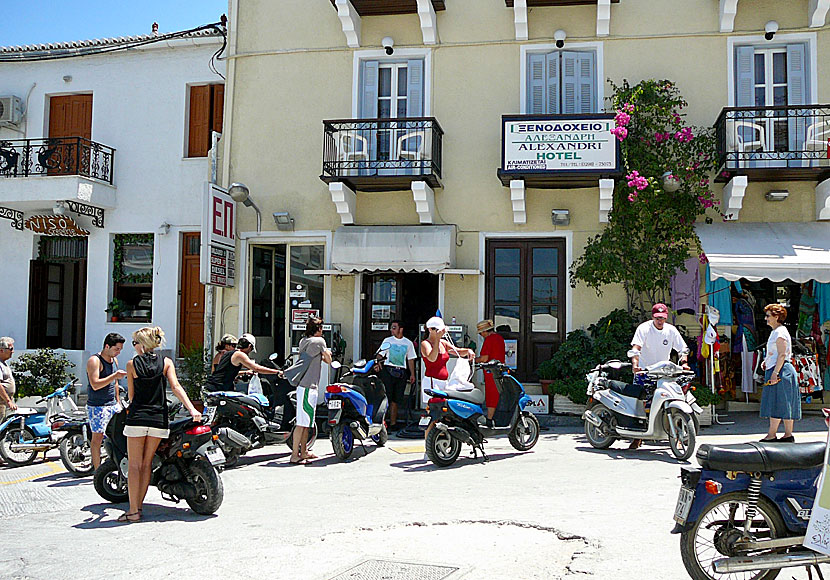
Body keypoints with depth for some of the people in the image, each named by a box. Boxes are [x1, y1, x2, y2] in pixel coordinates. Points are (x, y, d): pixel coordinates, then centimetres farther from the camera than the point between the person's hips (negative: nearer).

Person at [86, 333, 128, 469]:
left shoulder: (114, 360, 12)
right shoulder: (94, 361, -13)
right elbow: (95, 385, -23)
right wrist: (115, 376, -26)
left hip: (113, 405, 7)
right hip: (97, 406, -7)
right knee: (98, 438, -3)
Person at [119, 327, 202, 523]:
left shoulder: (132, 364, 0)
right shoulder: (166, 362, 4)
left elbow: (131, 395, 5)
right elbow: (176, 387, -9)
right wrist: (192, 409, -15)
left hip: (137, 417, -2)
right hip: (159, 419, 2)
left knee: (134, 465, 2)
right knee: (147, 464, 11)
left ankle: (133, 511, 1)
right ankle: (138, 506, 16)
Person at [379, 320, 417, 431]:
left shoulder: (408, 343, 12)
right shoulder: (387, 340, 9)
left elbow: (410, 359, 14)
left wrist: (412, 374, 7)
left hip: (401, 373, 1)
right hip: (388, 370, -1)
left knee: (395, 400, 2)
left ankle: (392, 423, 7)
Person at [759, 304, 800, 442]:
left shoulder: (780, 332, -12)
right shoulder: (775, 331, 19)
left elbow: (782, 355, -19)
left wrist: (775, 372, -23)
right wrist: (766, 362, 14)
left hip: (781, 371, -11)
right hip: (774, 370, 11)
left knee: (776, 403, -9)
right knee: (784, 405, 10)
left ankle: (771, 435, -8)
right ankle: (788, 435, 12)